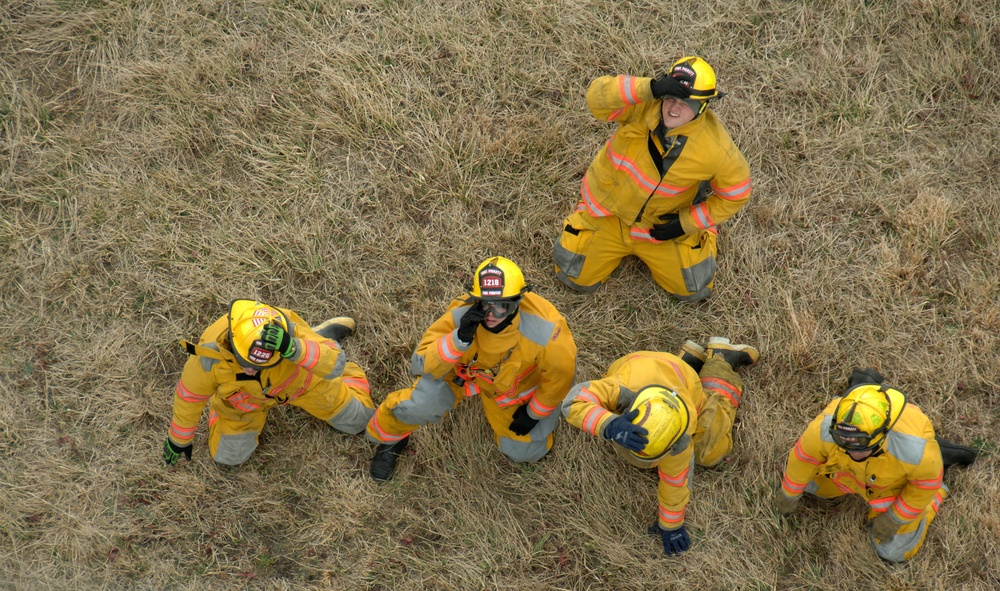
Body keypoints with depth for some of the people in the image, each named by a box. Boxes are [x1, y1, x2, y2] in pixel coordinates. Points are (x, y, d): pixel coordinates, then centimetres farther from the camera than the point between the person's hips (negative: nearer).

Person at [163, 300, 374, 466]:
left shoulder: (291, 335, -45)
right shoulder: (209, 356, -41)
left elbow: (336, 365, -53)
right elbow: (189, 398, -21)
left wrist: (294, 349, -71)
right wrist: (179, 440, -4)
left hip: (298, 379, 0)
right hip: (242, 396, 0)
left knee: (357, 420, 12)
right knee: (228, 456, 5)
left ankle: (325, 336, 31)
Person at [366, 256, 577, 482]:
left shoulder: (546, 330, -38)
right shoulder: (461, 315, -37)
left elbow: (561, 372, -16)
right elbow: (421, 366, -33)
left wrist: (535, 413, -4)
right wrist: (459, 339, -50)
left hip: (513, 390, 1)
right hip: (463, 372, -1)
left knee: (524, 453, 3)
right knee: (414, 406, -24)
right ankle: (390, 440, 12)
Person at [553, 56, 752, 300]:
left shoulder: (716, 147, -24)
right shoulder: (643, 105, -25)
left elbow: (735, 194, -10)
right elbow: (597, 98, -40)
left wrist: (686, 223, -13)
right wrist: (649, 88, -53)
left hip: (664, 226, 0)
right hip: (607, 213, 0)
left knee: (693, 289, 3)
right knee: (576, 278, 2)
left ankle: (704, 234, 33)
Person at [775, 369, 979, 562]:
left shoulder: (916, 450, -47)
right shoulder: (826, 427, -41)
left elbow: (926, 482, -22)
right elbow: (803, 456, -17)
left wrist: (895, 518, -10)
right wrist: (788, 494, 2)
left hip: (900, 484, -2)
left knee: (895, 551, 14)